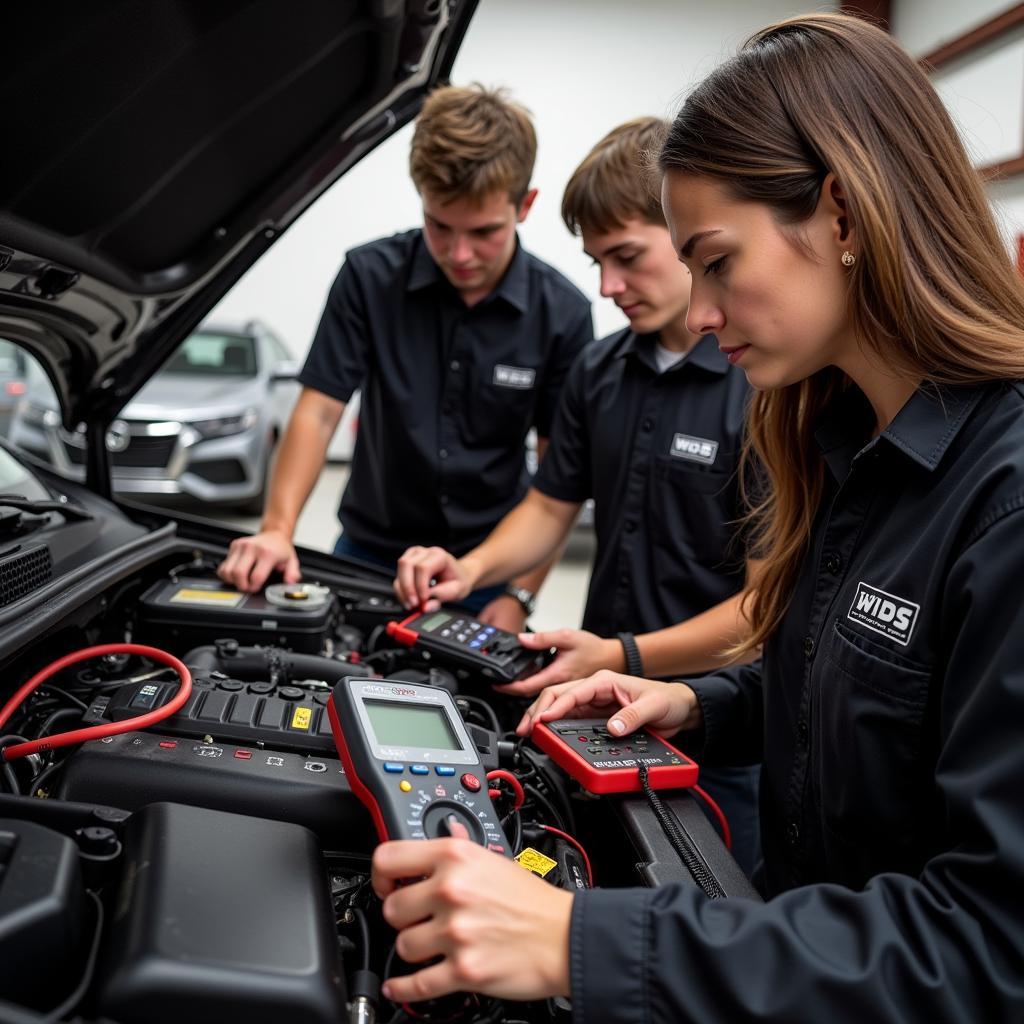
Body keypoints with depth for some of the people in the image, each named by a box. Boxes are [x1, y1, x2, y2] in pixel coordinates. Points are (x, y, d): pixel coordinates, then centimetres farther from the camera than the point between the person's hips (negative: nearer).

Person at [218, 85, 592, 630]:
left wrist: (520, 594, -14)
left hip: (485, 568, 0)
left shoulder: (562, 314, -12)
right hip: (369, 552, 1)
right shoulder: (370, 276, -11)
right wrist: (277, 528, -23)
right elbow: (320, 408, -10)